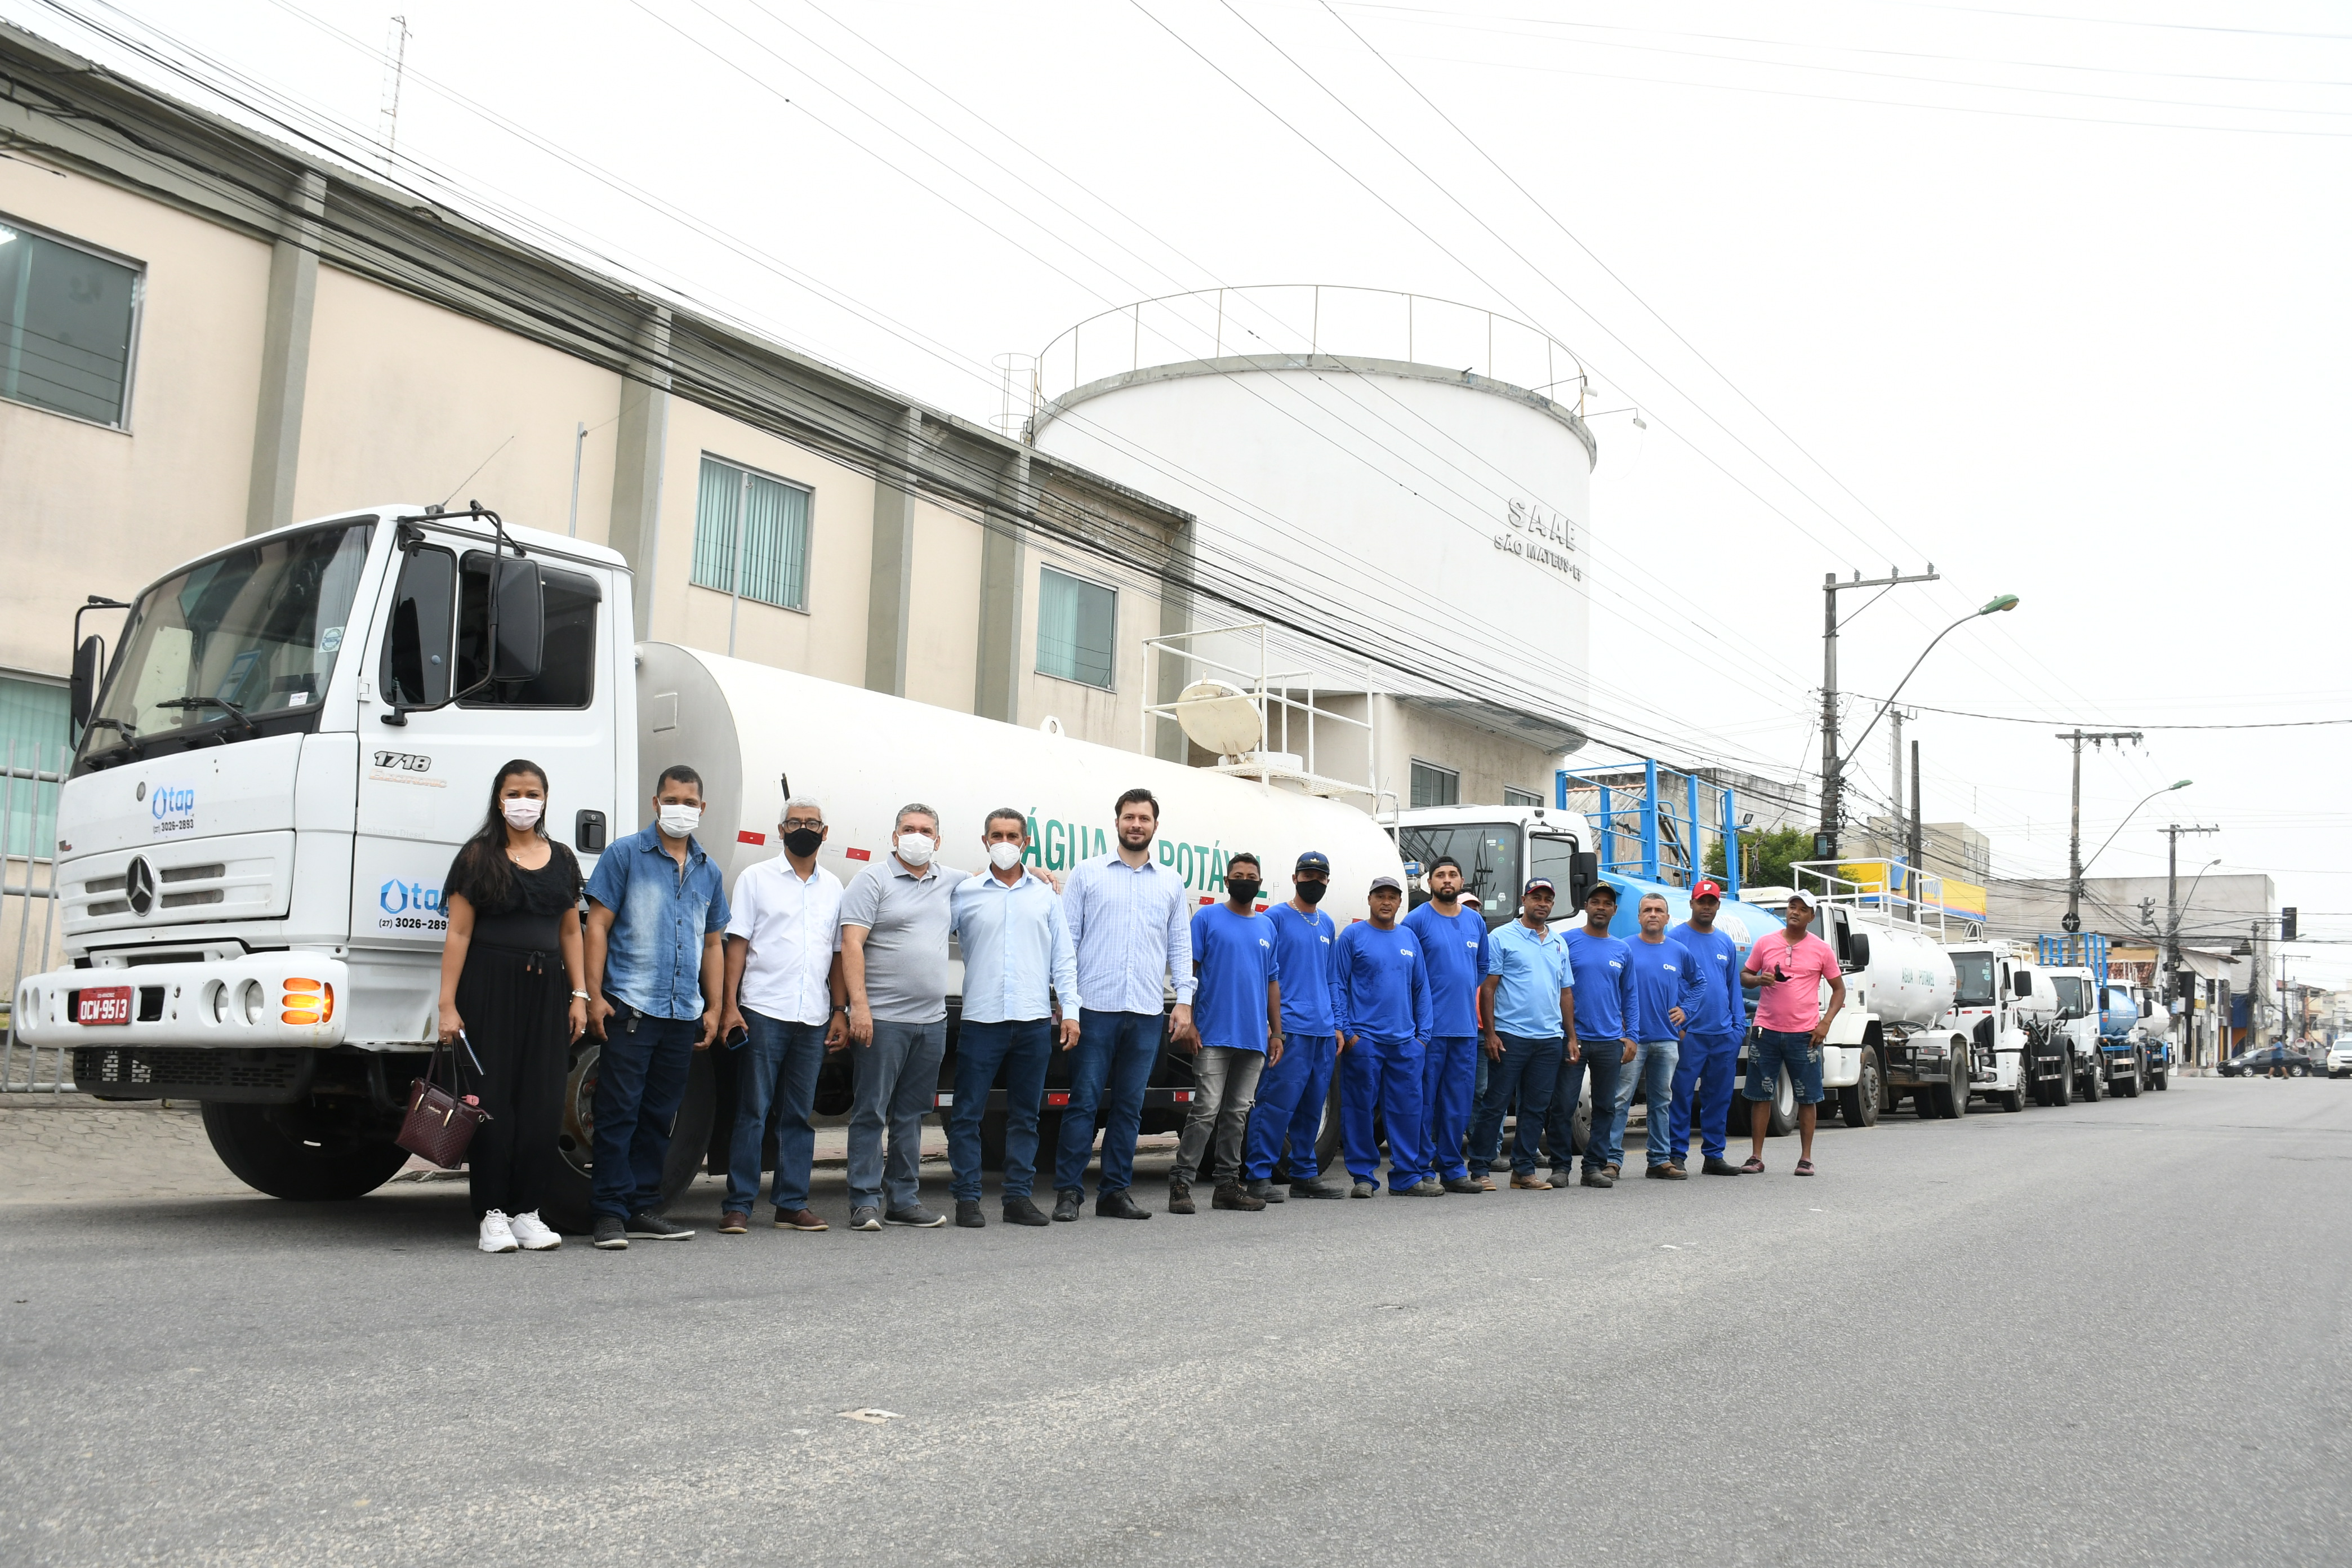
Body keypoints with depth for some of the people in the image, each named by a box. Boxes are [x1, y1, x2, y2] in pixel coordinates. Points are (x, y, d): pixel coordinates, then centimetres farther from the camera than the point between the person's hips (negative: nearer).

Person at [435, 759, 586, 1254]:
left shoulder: (562, 860, 14)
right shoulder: (478, 857, 1)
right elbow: (458, 933, -3)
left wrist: (579, 995, 8)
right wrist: (448, 1004, -9)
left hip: (545, 988, 4)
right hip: (490, 986, -4)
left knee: (542, 1103, 2)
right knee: (493, 1100, -3)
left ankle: (527, 1212, 10)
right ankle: (492, 1215, 2)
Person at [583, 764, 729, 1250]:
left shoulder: (709, 872, 16)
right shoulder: (625, 855, 2)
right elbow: (598, 925, -2)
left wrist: (714, 1008, 14)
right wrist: (594, 995, -11)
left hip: (684, 1011, 5)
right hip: (630, 1006, -5)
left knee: (660, 1116, 9)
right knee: (619, 1112, -6)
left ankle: (644, 1207, 16)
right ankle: (611, 1213, -2)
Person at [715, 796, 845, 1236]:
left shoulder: (833, 887, 15)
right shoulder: (756, 878, 5)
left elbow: (837, 952, 15)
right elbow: (737, 944, 1)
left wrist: (840, 1011, 8)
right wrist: (730, 1005, -7)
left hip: (814, 1017, 3)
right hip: (763, 1012, -3)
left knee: (799, 1115, 7)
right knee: (752, 1112, -2)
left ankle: (793, 1203, 13)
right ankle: (738, 1205, 2)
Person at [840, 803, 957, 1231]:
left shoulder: (948, 883, 14)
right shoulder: (873, 879, -3)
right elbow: (852, 943, -10)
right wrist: (858, 1005, -19)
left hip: (932, 1020, 6)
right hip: (882, 1019, -5)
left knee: (911, 1115, 11)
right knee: (871, 1112, -2)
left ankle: (904, 1200, 18)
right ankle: (866, 1202, 3)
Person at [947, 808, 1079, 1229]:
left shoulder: (1046, 894, 11)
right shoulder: (964, 894, 5)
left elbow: (1063, 957, 12)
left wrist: (1069, 1009, 4)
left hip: (1035, 1020, 2)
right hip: (981, 1020, -2)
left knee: (1025, 1115, 8)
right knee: (968, 1113, -2)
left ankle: (1018, 1197, 16)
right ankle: (967, 1198, 6)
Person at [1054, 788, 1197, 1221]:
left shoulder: (1171, 883, 14)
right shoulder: (1088, 873, 6)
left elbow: (1180, 946, 15)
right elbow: (1067, 938, 5)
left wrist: (1184, 1000, 5)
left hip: (1147, 1014, 3)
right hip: (1095, 1008, -3)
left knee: (1129, 1106, 7)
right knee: (1084, 1101, -4)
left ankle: (1115, 1192, 14)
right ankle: (1068, 1192, 3)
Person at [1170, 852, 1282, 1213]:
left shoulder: (1267, 927, 16)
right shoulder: (1207, 918, 1)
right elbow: (1189, 971, -3)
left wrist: (1276, 1033, 14)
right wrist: (1189, 1022, -11)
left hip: (1254, 1038, 5)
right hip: (1214, 1035, -5)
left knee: (1237, 1113, 9)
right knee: (1206, 1110, -9)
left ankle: (1227, 1184, 16)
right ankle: (1181, 1183, -5)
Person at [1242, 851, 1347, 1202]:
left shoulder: (1327, 925, 19)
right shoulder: (1275, 918, -1)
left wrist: (1337, 1025, 17)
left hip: (1324, 1032, 7)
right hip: (1290, 1028, -7)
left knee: (1312, 1107, 10)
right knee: (1277, 1103, -10)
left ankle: (1305, 1174, 18)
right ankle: (1260, 1176, -7)